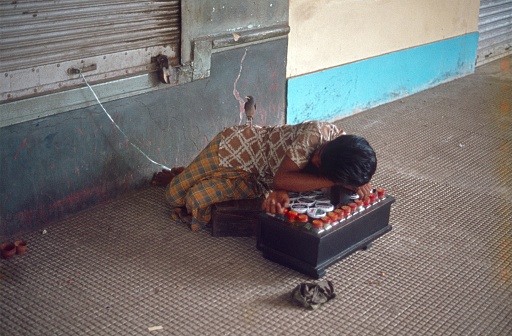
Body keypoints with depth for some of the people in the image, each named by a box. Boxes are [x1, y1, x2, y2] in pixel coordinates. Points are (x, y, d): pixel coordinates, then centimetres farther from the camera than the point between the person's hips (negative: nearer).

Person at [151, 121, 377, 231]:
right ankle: (178, 177, 37)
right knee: (176, 194, 1)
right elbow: (281, 178, -38)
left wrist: (280, 192, -43)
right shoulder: (316, 134, -39)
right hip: (238, 145, -5)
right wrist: (336, 183, -40)